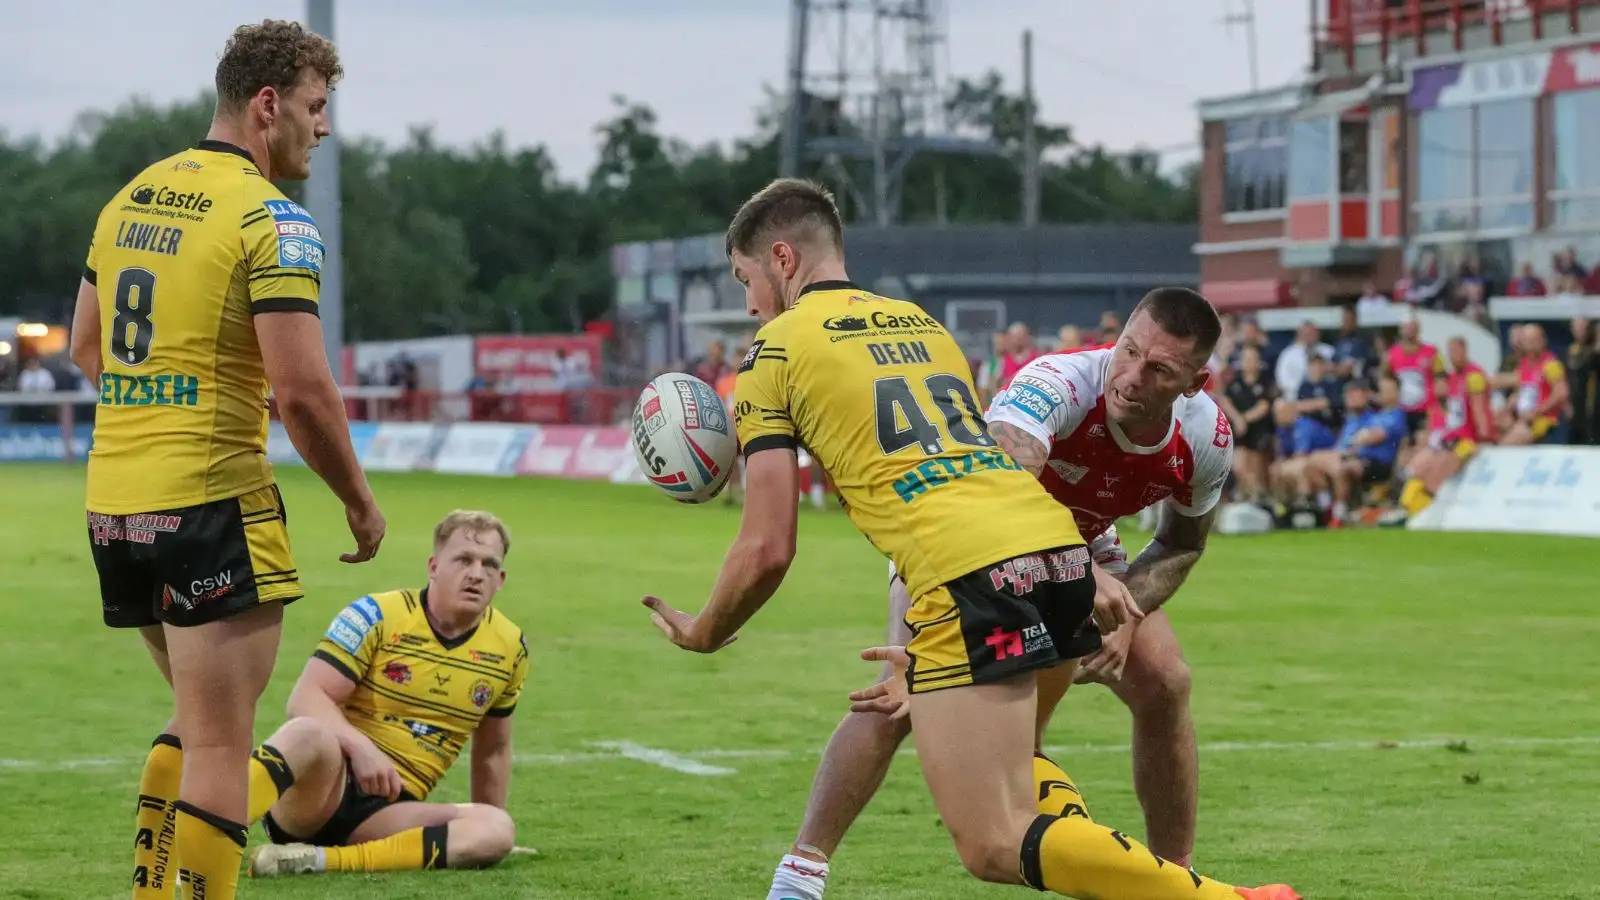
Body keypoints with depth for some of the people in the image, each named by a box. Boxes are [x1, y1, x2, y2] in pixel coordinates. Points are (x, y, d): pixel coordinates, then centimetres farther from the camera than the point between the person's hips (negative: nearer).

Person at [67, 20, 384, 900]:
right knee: (220, 749, -3)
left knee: (197, 719, 23)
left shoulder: (130, 198, 12)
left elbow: (85, 348, 21)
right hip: (212, 505, -8)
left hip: (113, 501, 8)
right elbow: (303, 391, -17)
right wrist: (359, 500, -5)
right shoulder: (270, 219, -12)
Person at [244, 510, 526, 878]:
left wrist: (486, 835, 26)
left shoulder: (510, 647, 10)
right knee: (310, 734, -40)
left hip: (388, 812, 5)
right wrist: (360, 747, -30)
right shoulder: (377, 616, -4)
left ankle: (322, 859, -38)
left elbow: (493, 750, 24)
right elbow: (306, 699, -12)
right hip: (321, 790, -5)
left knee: (499, 829, -27)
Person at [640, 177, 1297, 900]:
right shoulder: (919, 321, 28)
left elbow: (768, 549, 4)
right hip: (1059, 542, 8)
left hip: (969, 569, -8)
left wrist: (706, 632, 21)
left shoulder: (774, 351, 9)